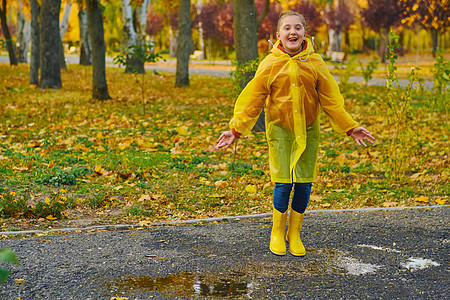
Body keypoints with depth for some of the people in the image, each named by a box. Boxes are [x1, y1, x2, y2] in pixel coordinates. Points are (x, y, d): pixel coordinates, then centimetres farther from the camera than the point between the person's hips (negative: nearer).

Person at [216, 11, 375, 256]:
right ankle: (277, 233, 15)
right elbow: (252, 101, -3)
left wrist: (350, 127, 0)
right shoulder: (270, 64, -5)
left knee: (304, 183, 1)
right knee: (283, 182, -8)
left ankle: (295, 234, 21)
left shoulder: (315, 63, -1)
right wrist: (236, 129, -11)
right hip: (280, 129, -2)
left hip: (307, 130, 2)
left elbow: (331, 100, 4)